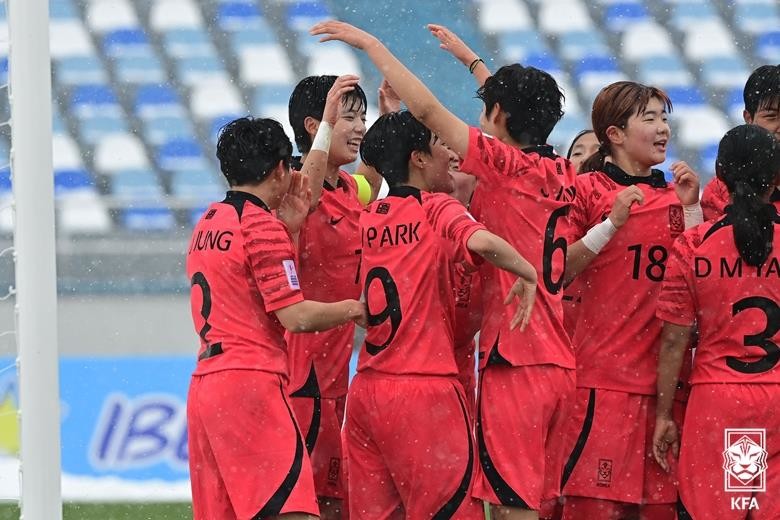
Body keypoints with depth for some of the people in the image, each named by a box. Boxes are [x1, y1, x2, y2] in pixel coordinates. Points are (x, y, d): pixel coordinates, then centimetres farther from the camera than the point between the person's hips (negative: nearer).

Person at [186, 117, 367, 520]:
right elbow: (295, 316, -12)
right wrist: (353, 309, 2)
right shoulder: (261, 225, -8)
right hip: (251, 383, -9)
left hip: (204, 382, 9)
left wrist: (286, 228, 19)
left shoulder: (208, 223, 17)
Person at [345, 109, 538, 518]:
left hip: (367, 389, 7)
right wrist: (527, 273, -11)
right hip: (424, 390, -7)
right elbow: (480, 242, -26)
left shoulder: (370, 218, 12)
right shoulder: (438, 209, -6)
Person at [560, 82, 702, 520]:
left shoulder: (673, 196, 15)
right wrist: (612, 224, -14)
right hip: (603, 375, -5)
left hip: (662, 375, 5)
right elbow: (559, 272, -6)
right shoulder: (588, 189, 1)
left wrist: (690, 207, 3)